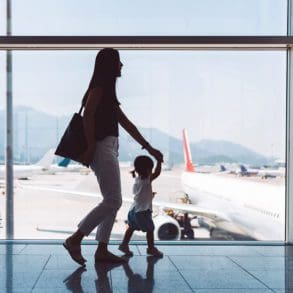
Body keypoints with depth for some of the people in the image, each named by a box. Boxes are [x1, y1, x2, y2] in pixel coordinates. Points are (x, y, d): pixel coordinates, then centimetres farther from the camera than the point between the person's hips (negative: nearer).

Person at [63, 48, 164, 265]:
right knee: (113, 201, -11)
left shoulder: (108, 93, 22)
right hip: (102, 148, -10)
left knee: (113, 201, 8)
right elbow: (88, 115, -20)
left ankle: (102, 249, 10)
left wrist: (149, 148, 22)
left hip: (109, 149, 10)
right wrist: (91, 147, -24)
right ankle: (74, 239, -8)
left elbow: (126, 124, 23)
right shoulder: (99, 88, -7)